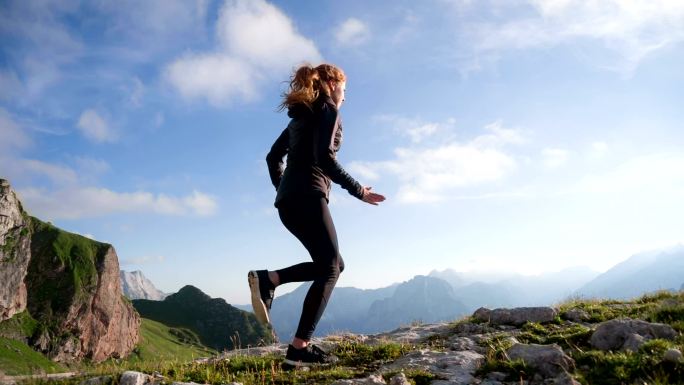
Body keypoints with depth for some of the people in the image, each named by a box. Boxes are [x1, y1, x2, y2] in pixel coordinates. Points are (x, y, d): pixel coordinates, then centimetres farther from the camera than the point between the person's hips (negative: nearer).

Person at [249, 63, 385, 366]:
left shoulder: (301, 115, 24)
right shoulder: (328, 110, -1)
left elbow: (273, 156, 24)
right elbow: (324, 157, -17)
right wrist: (358, 191, -12)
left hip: (288, 201, 9)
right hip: (308, 197, -9)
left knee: (332, 264, 14)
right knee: (329, 269, -5)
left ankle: (266, 279, 2)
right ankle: (300, 348, -9)